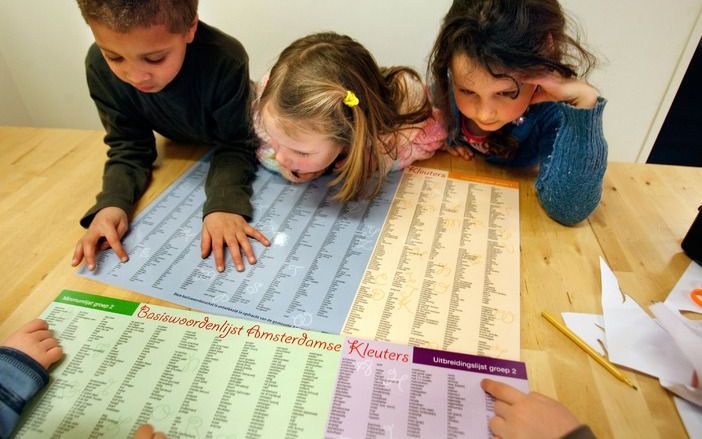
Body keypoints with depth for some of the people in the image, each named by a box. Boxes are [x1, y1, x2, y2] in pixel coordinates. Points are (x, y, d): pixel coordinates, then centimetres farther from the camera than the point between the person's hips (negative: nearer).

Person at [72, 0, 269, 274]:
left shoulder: (226, 62, -44)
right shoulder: (100, 67, -32)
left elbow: (235, 146, -33)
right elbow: (130, 148, -23)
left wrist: (225, 204, -52)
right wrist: (112, 203, -42)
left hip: (226, 145, -2)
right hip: (183, 150, 3)